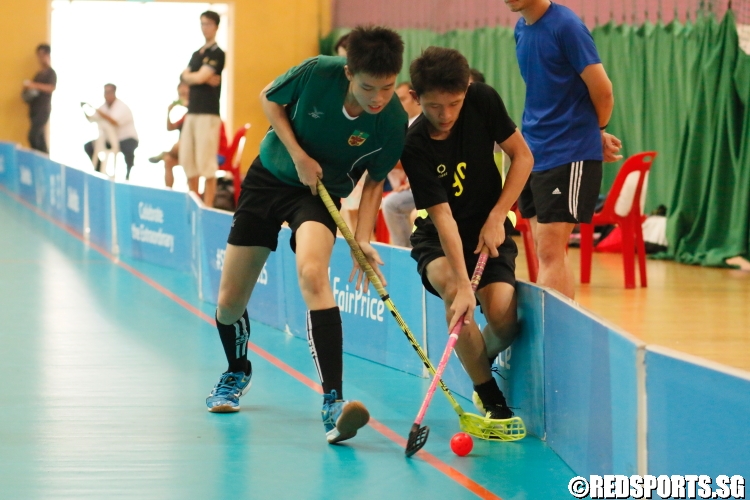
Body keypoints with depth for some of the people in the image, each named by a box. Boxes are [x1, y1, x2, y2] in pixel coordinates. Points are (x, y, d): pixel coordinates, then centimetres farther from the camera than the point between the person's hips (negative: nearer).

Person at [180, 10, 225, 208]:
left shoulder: (217, 54, -5)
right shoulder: (196, 54, 20)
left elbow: (200, 77, -14)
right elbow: (185, 76, 7)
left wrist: (191, 76, 7)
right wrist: (204, 78, -10)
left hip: (208, 113, -8)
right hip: (192, 112, 8)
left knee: (206, 162, -11)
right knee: (187, 161, 8)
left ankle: (208, 206, -10)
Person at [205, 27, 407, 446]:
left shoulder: (393, 124, -22)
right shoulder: (317, 73, -24)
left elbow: (374, 182, -6)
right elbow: (270, 99, -4)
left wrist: (362, 239, -19)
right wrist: (298, 155, -16)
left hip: (320, 192, -2)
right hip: (269, 175, 2)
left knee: (312, 272, -35)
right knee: (229, 303, 4)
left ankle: (333, 402, -41)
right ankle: (237, 371, 41)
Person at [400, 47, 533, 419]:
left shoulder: (483, 100, -15)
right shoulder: (414, 147, -23)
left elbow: (522, 156, -5)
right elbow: (442, 216, -30)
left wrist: (496, 218, -14)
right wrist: (463, 285, -39)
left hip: (489, 231, 2)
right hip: (437, 239, -2)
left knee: (503, 316, -24)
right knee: (451, 289, -35)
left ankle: (479, 367, 12)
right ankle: (492, 401, -18)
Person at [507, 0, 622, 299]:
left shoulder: (565, 25, -13)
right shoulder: (521, 29, 11)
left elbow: (602, 91, -12)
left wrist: (597, 132, 6)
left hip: (569, 155, -8)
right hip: (533, 153, 8)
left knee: (550, 252, -11)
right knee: (547, 253, 8)